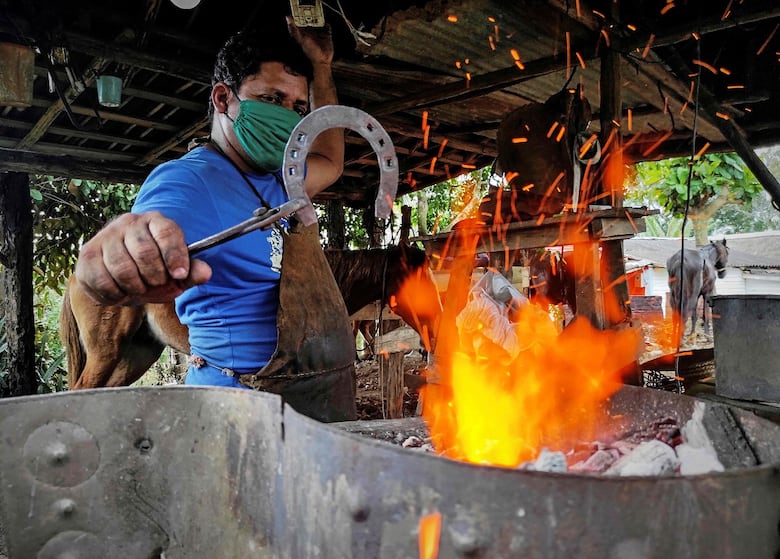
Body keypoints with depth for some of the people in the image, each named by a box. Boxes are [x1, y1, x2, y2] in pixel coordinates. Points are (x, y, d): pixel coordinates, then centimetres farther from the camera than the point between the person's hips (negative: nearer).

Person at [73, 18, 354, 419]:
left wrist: (320, 66, 18)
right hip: (235, 393, -8)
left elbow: (329, 161, 24)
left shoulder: (272, 181, 8)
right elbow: (159, 217, -38)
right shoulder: (188, 180, -18)